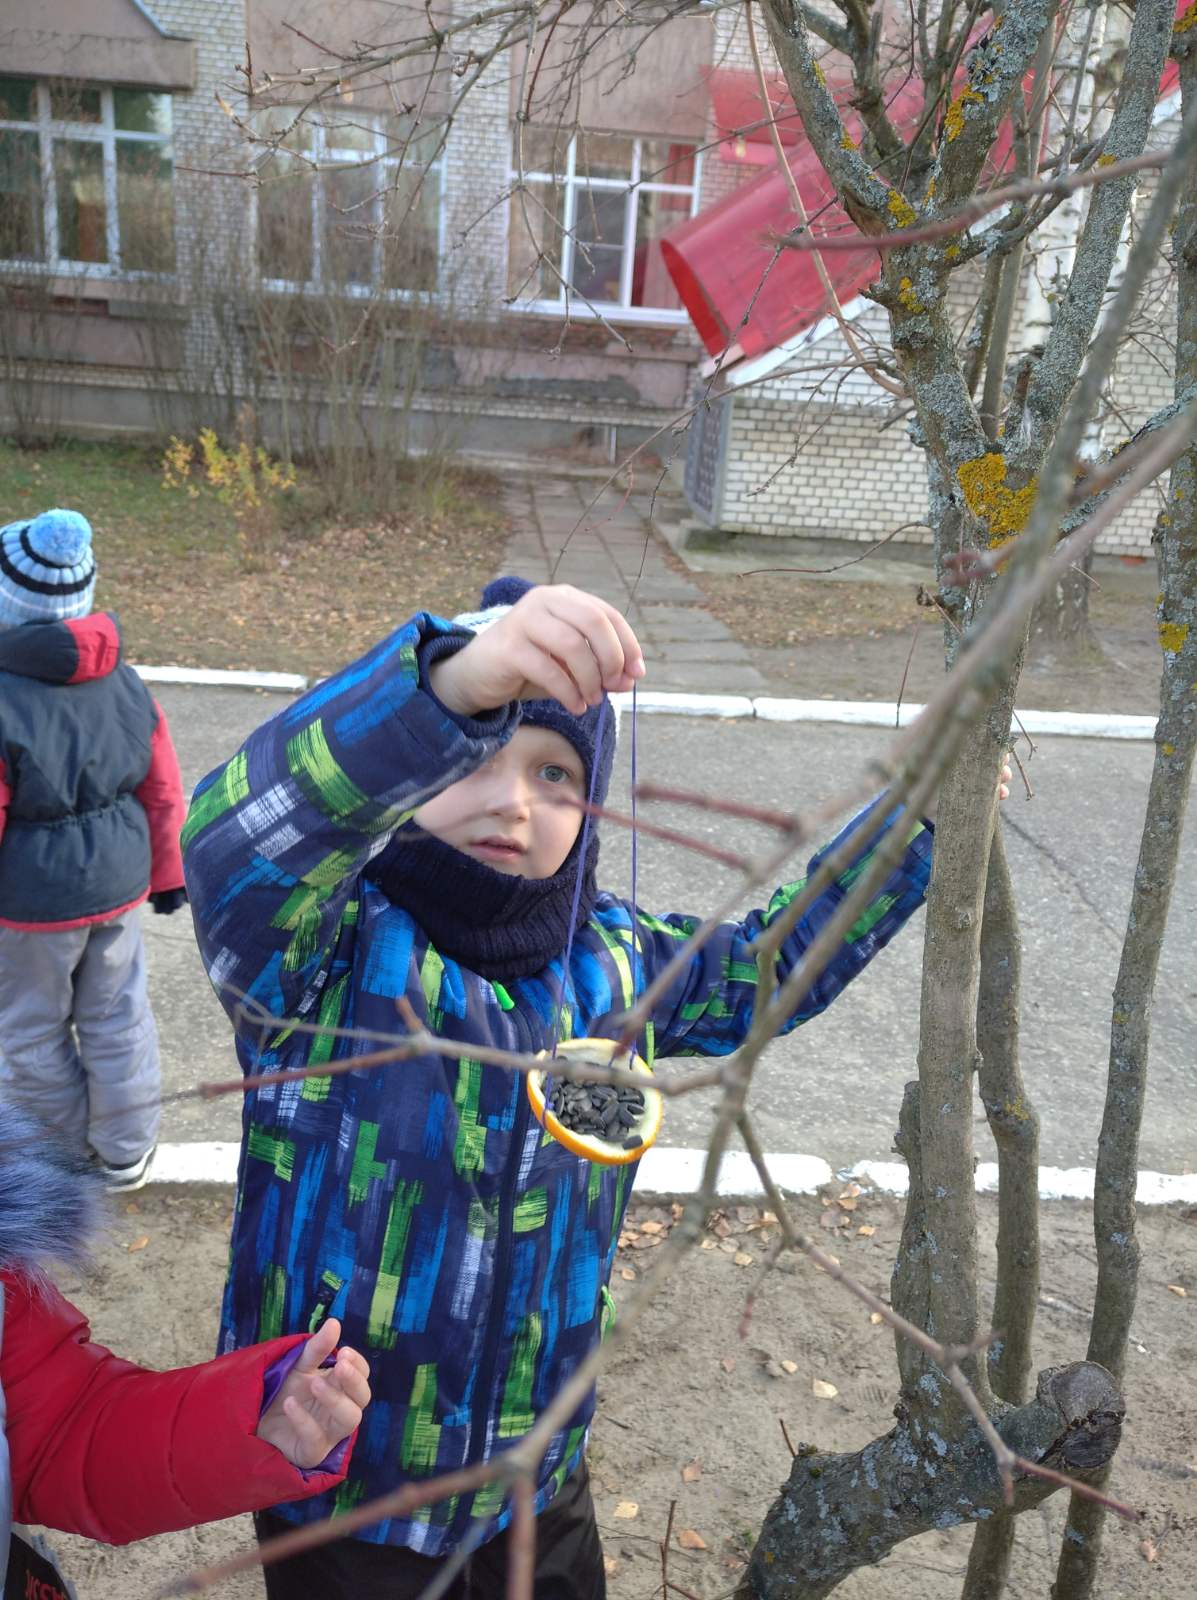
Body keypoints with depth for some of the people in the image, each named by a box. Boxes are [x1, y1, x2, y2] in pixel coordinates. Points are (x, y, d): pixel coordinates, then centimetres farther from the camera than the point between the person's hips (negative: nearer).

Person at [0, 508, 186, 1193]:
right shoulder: (127, 686, -6)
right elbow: (164, 795, 2)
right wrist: (167, 875, 16)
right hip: (117, 887, 5)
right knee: (116, 1017, 20)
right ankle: (127, 1150, 34)